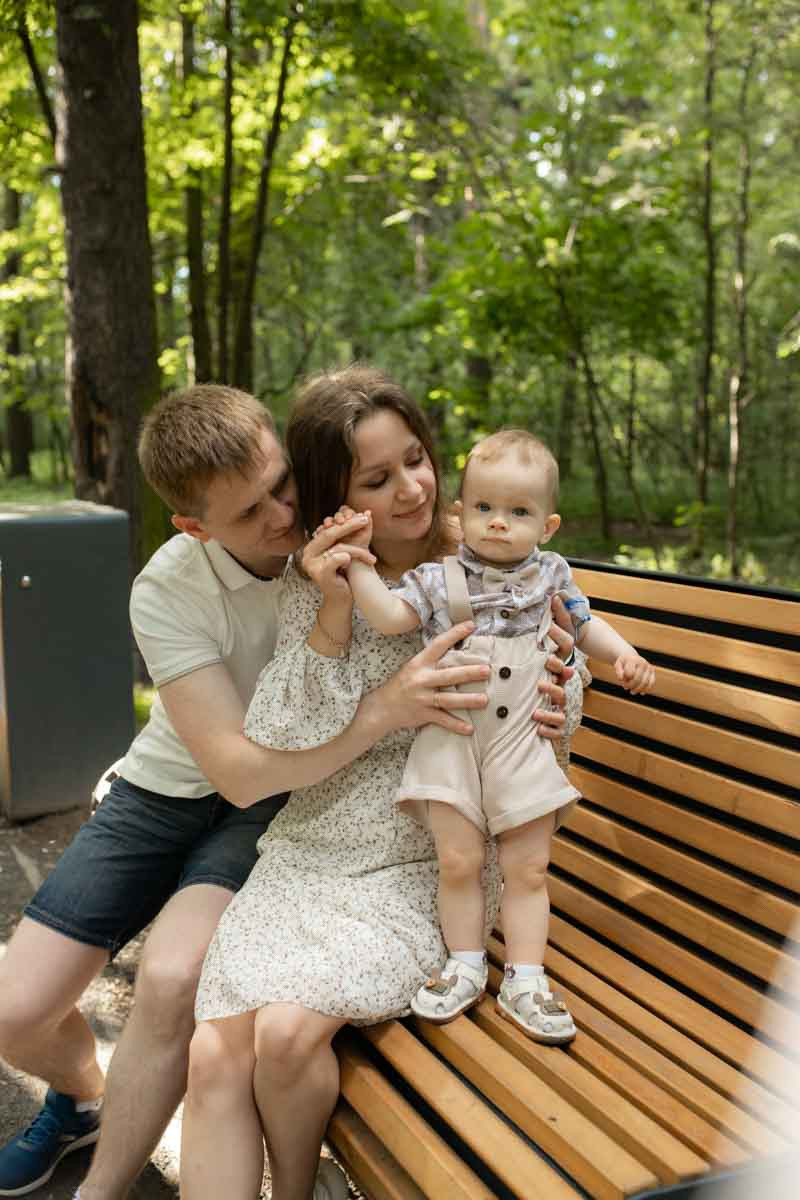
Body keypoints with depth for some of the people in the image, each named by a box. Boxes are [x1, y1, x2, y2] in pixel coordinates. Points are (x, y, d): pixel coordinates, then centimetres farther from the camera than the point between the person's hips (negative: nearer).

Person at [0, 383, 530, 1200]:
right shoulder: (168, 591, -22)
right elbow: (238, 769, -28)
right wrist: (383, 710, -41)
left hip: (287, 799, 0)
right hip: (173, 791, 1)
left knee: (171, 979, -28)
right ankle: (81, 1097, 34)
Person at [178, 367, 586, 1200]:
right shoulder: (313, 586, 3)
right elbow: (276, 746, -7)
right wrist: (331, 619, -18)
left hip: (424, 861, -2)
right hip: (311, 847, 3)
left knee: (288, 1027, -22)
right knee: (213, 1051, -17)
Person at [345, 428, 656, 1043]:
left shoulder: (551, 575, 4)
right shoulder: (440, 579, -3)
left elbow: (585, 623, 18)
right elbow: (389, 614, -15)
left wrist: (623, 653, 2)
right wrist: (356, 560, -21)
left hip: (524, 744, 2)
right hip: (453, 741, -1)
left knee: (528, 867, 5)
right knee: (458, 860, 0)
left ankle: (525, 979, 16)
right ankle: (465, 966, 20)